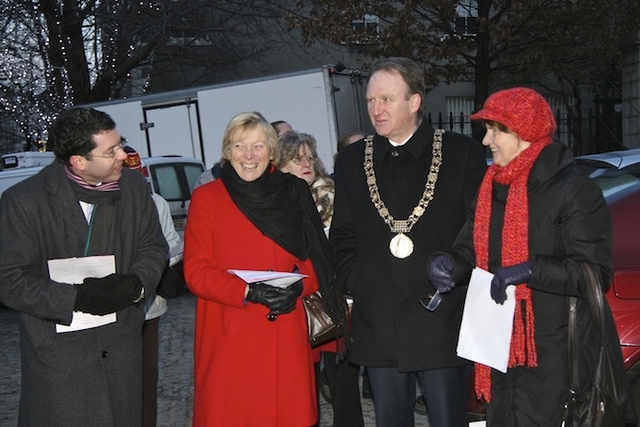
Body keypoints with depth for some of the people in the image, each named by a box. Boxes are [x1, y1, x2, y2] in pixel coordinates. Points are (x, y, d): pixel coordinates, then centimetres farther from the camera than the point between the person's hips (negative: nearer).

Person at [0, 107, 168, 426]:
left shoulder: (134, 186, 0)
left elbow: (154, 247, 9)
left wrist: (135, 284, -13)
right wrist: (77, 298, -22)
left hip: (123, 349, 4)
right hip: (58, 356, -4)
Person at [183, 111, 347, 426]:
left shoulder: (293, 195, 8)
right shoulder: (206, 198, 1)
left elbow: (316, 260, 10)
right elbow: (196, 271, -4)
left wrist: (298, 286, -11)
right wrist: (247, 292, -19)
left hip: (285, 337, 2)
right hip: (229, 338, -2)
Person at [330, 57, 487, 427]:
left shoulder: (462, 153, -1)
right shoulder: (352, 161, 9)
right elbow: (342, 239, 12)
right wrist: (355, 285, 0)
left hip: (444, 323, -3)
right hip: (379, 324, 3)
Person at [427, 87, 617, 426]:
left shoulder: (574, 190, -13)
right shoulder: (493, 188, 11)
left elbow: (595, 273, -17)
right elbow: (472, 247, 16)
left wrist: (530, 270, -27)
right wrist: (448, 261, -6)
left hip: (553, 351, -7)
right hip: (498, 345, 8)